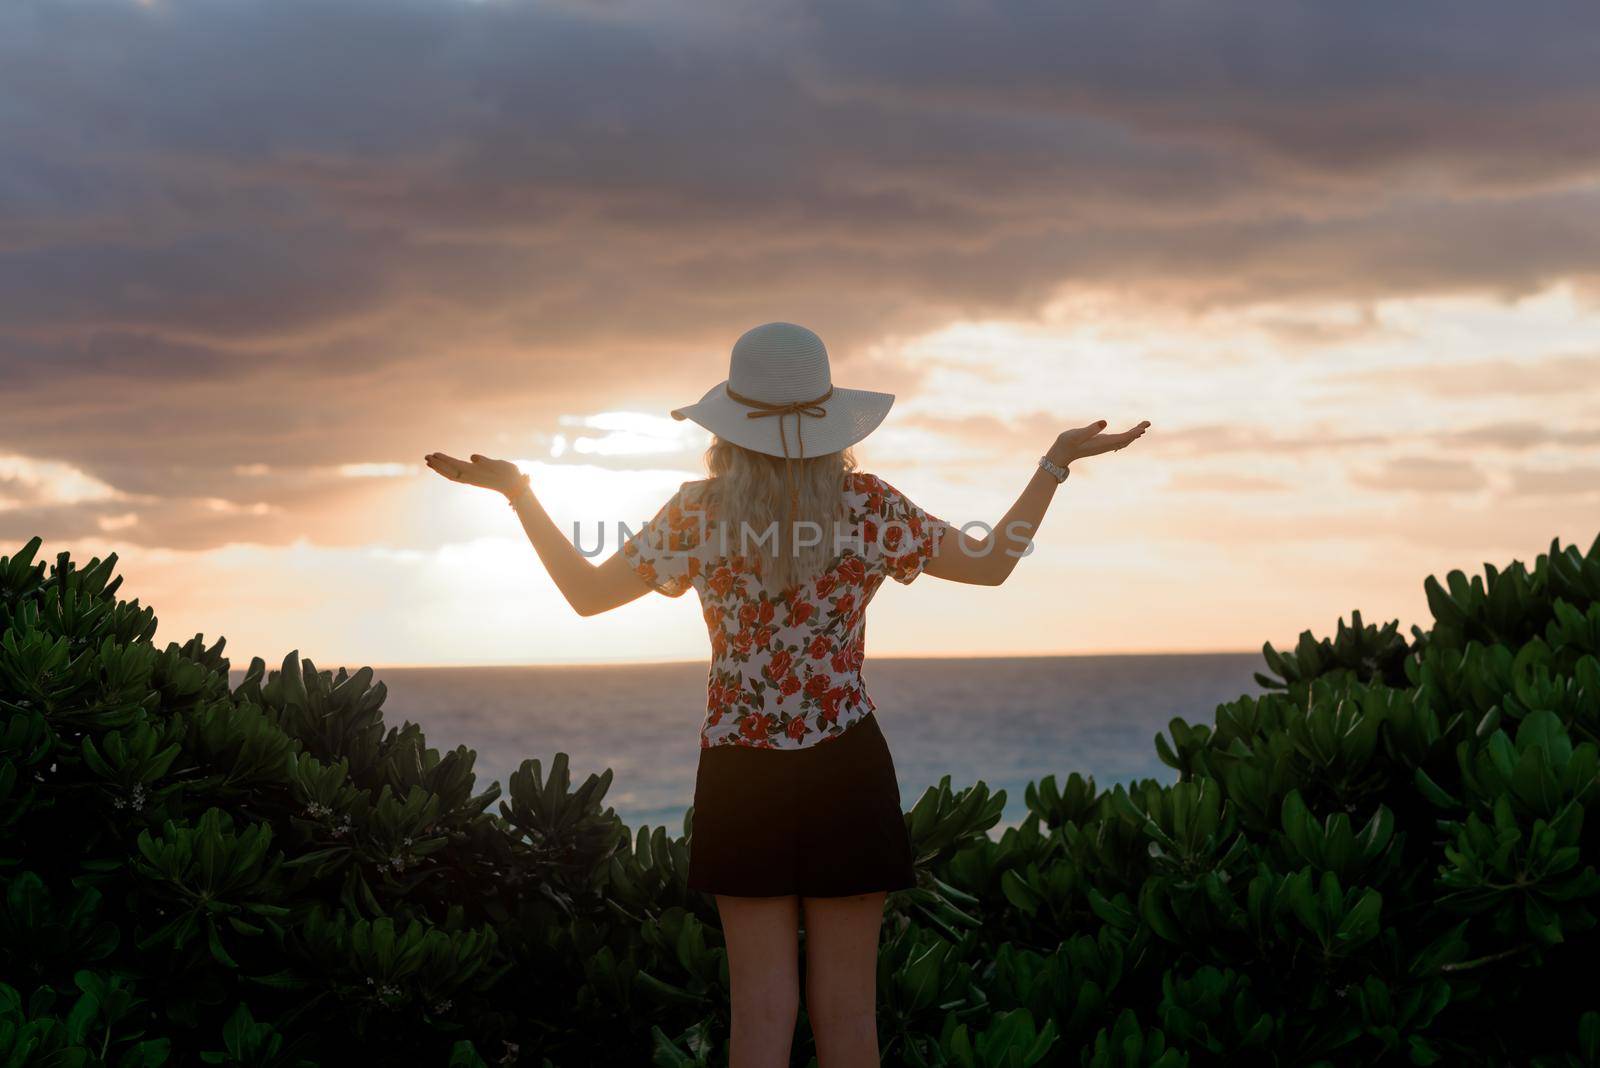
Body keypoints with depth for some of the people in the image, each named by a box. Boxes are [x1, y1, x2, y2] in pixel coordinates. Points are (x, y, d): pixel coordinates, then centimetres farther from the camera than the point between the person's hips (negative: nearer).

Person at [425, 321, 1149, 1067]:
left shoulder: (700, 513, -6)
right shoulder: (869, 507, -5)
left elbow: (587, 592, 1)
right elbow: (991, 564, 2)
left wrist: (517, 493, 9)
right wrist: (1057, 463, 11)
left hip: (741, 774, 0)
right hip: (845, 769, 0)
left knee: (761, 1006, 6)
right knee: (846, 1007, 6)